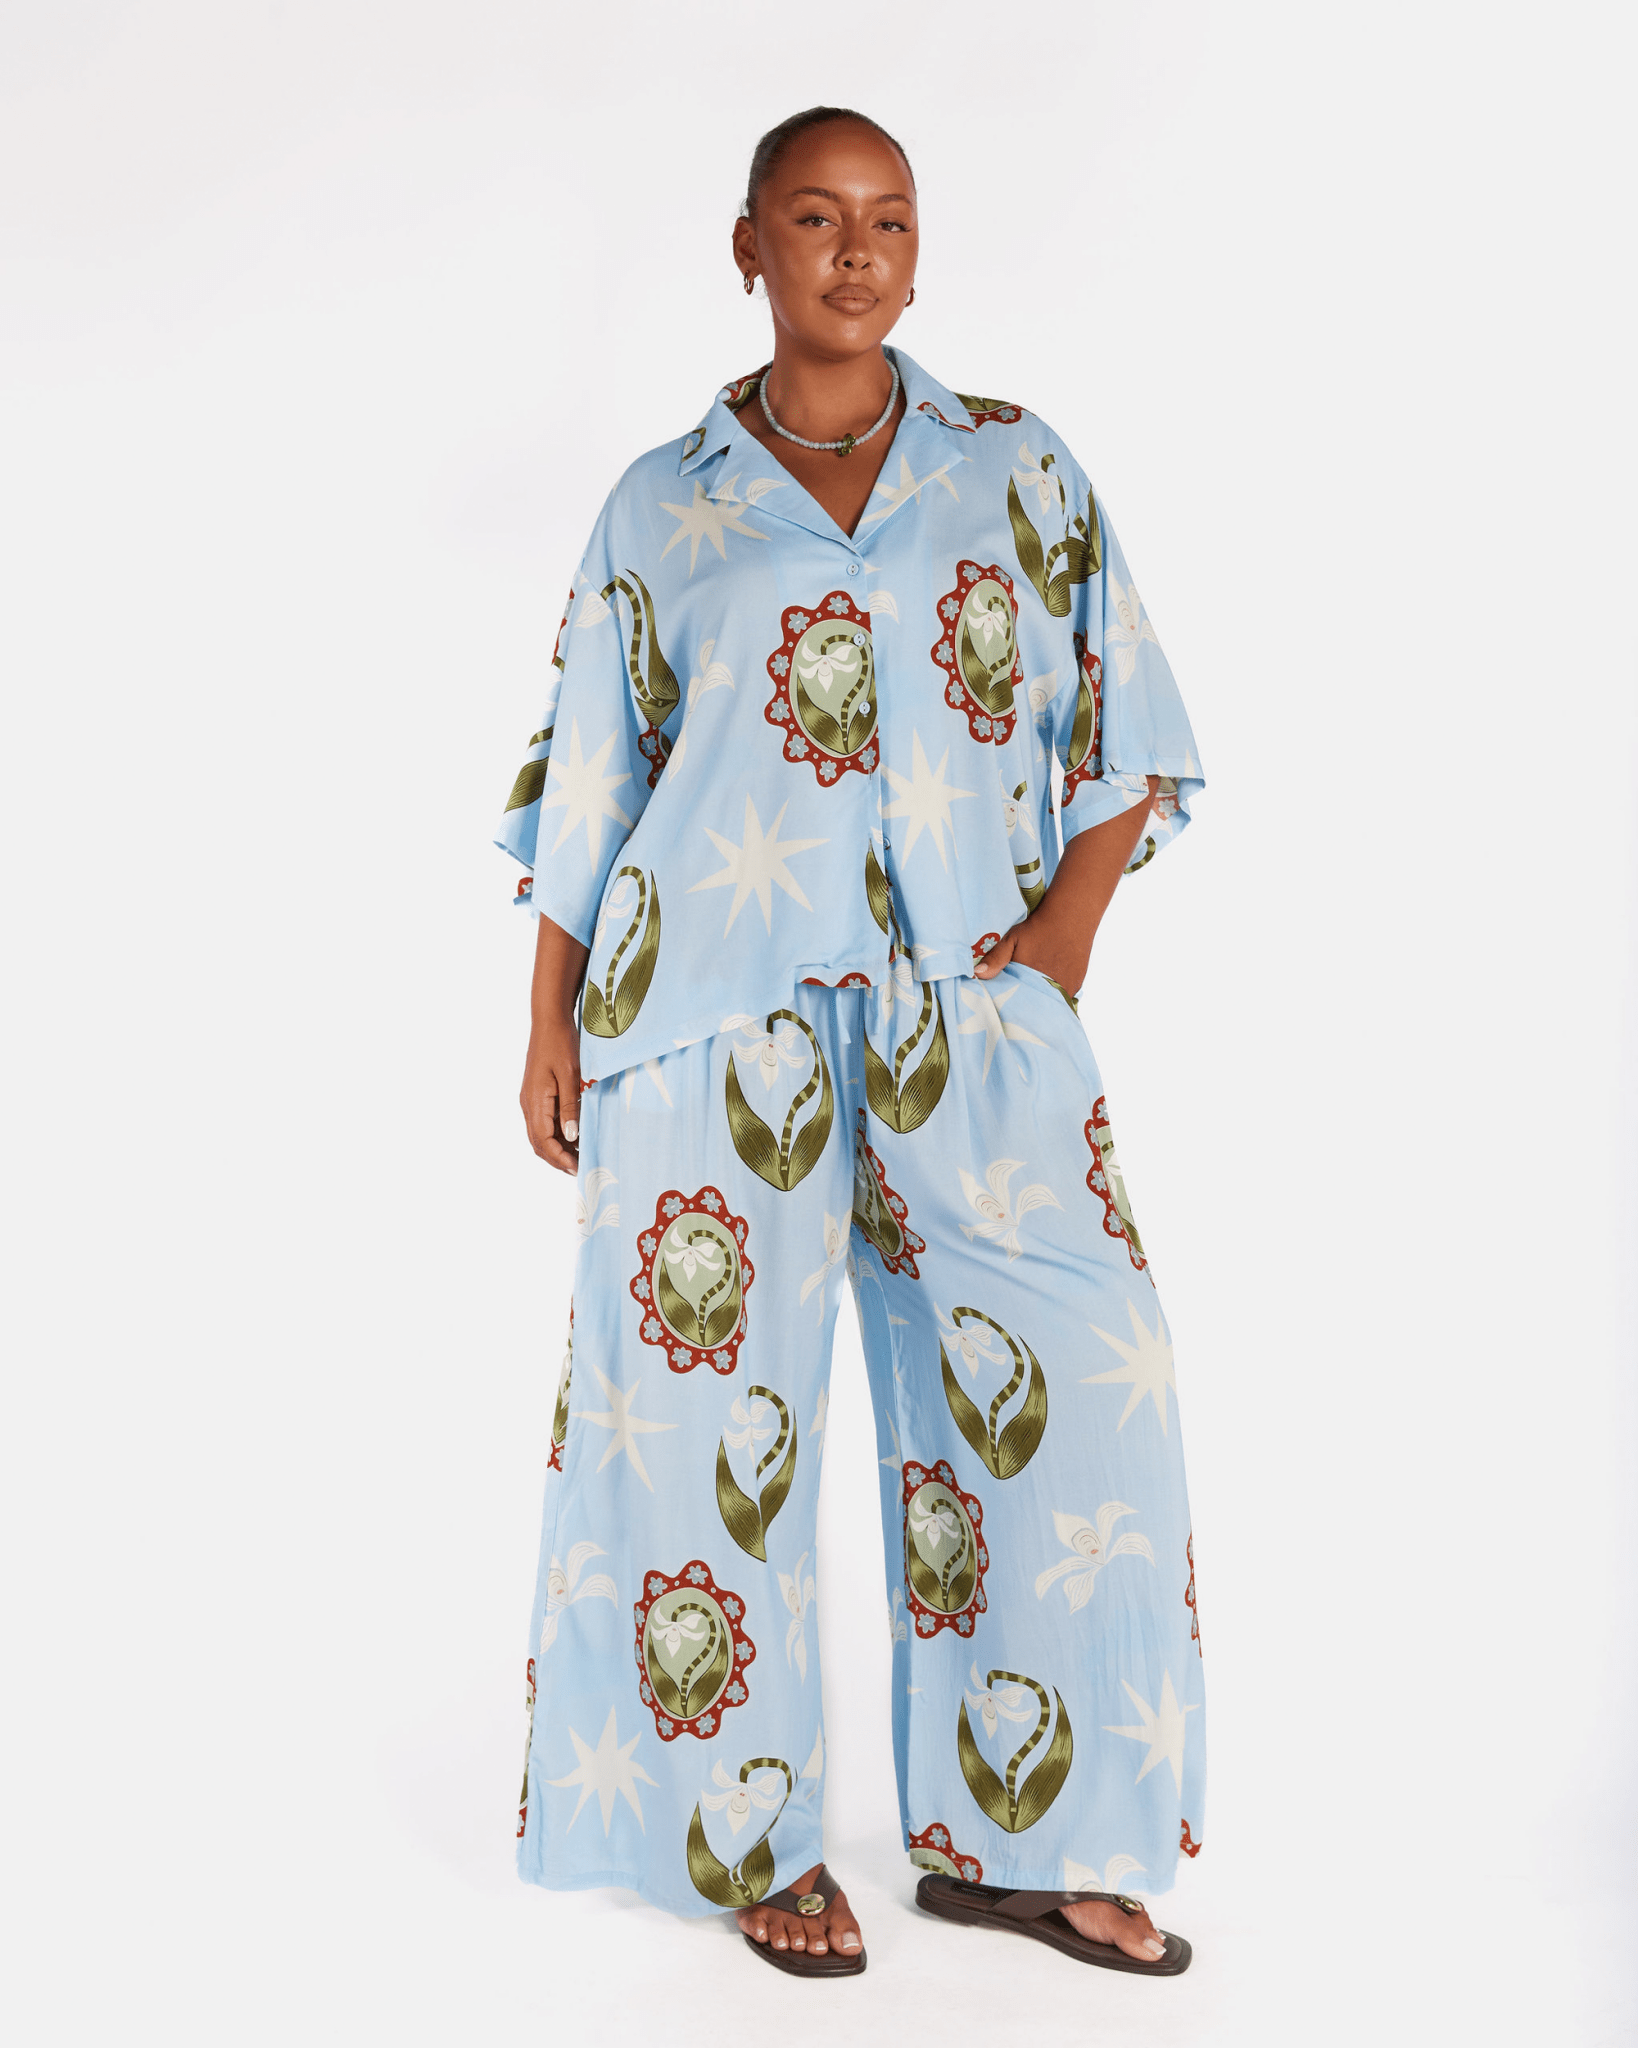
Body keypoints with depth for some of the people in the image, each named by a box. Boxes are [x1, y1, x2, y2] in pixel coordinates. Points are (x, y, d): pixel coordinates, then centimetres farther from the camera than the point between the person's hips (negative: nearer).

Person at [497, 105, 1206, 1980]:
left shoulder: (1019, 473, 12)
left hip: (967, 1015, 1)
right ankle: (752, 1835, 17)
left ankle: (1008, 1835, 11)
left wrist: (1067, 923, -2)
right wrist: (551, 1025, 7)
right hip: (719, 1015, -1)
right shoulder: (659, 509, 10)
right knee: (714, 1401, -1)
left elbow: (1127, 733, 13)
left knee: (1072, 1386, -5)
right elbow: (585, 788, 11)